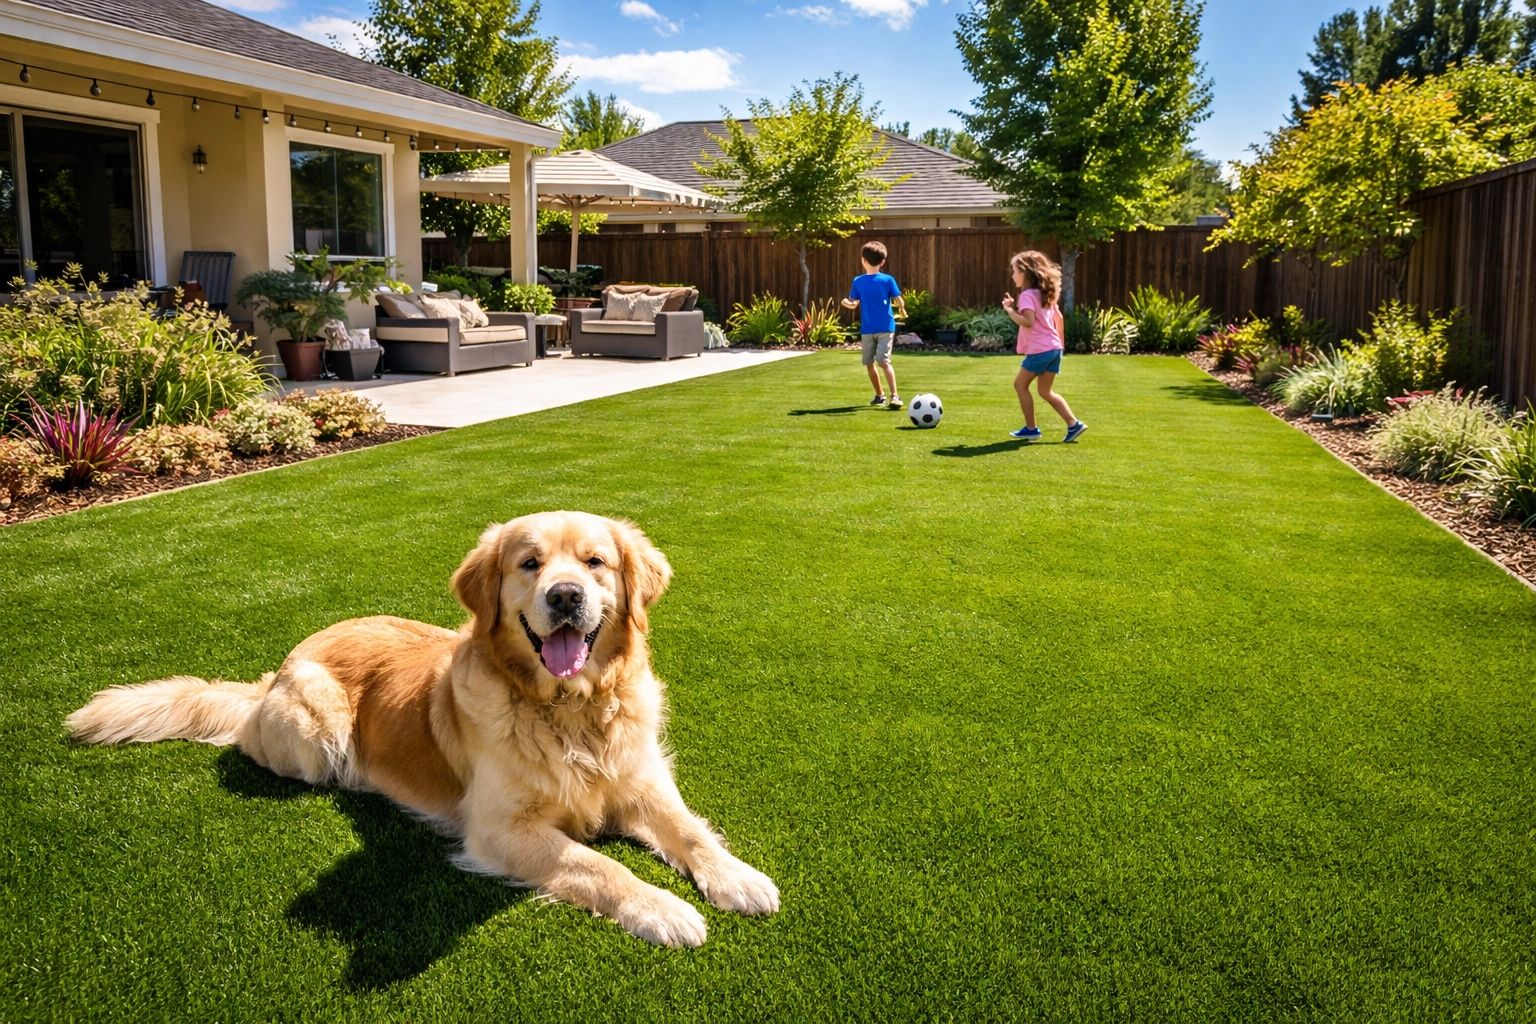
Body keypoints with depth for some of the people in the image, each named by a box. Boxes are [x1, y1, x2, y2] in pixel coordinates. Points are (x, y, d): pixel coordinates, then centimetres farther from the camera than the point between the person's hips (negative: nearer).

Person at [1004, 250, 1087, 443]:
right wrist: (1059, 342, 30)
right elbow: (1058, 317, 22)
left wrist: (1010, 310, -19)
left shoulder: (1027, 295, -12)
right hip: (1054, 348, 9)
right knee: (1046, 391, 15)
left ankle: (1031, 429, 9)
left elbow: (1028, 321, -26)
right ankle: (1074, 424, 7)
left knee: (1020, 384, 7)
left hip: (1039, 350, -9)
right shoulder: (1046, 293, 16)